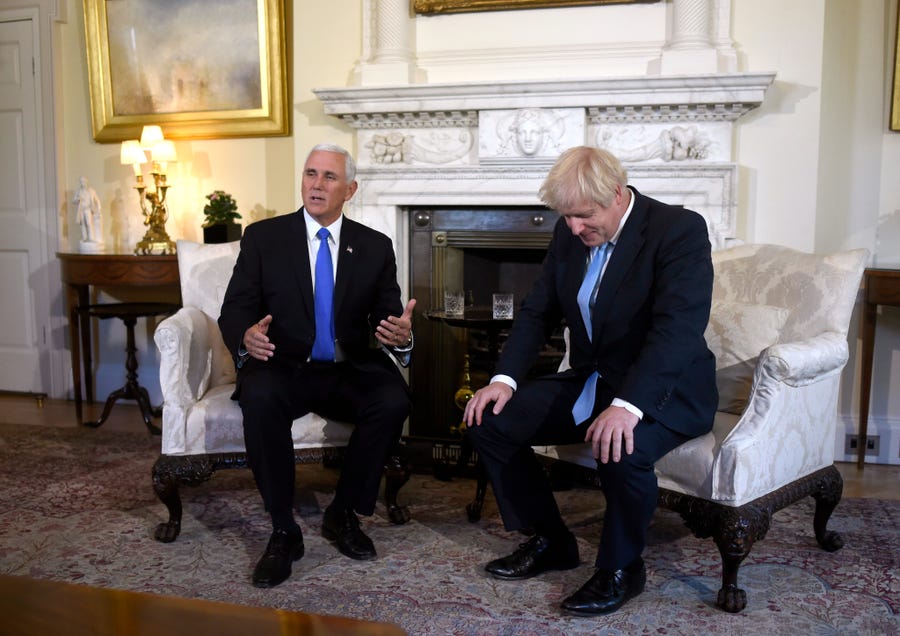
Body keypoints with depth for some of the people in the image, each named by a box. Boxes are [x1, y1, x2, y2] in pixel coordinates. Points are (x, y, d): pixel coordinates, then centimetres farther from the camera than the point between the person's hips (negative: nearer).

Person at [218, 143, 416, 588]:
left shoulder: (375, 247, 7)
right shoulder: (263, 237, 3)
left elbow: (388, 316, 4)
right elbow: (234, 309, -2)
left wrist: (400, 335, -22)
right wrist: (245, 337, -27)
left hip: (352, 372, 2)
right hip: (285, 368, -1)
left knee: (393, 400, -29)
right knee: (260, 398, -34)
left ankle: (343, 514, -7)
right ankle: (283, 531, -18)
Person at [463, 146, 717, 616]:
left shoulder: (680, 230, -18)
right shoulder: (569, 233, 2)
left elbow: (679, 328, -30)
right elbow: (537, 311, 7)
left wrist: (627, 406, -42)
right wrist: (504, 378, -8)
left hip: (665, 389, -7)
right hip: (590, 380, 7)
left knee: (622, 451, -37)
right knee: (490, 420, -6)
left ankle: (621, 568, -6)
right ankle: (550, 542, 12)